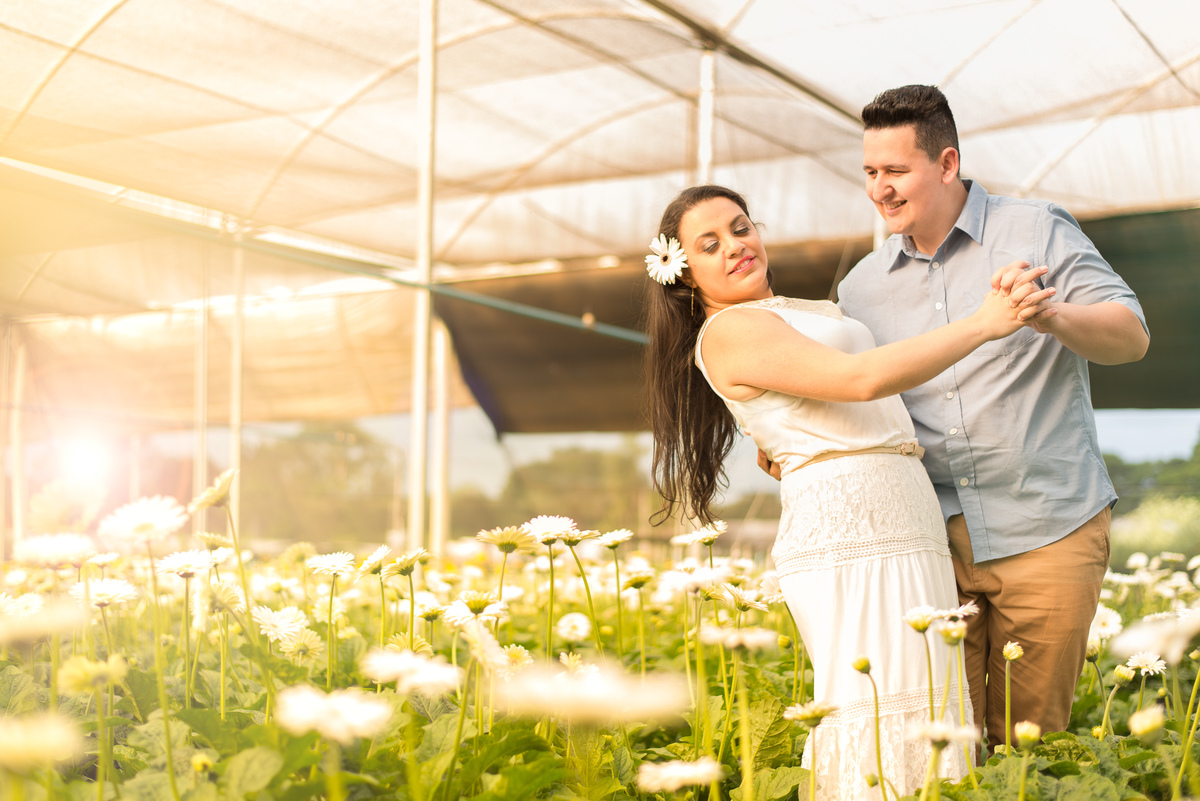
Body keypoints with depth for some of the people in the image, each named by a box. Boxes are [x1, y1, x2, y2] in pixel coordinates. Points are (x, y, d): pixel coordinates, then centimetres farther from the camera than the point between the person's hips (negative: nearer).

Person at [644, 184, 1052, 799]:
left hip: (906, 530, 8)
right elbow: (862, 379, -13)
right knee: (878, 725, -15)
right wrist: (983, 324, -10)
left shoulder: (816, 311, 26)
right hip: (845, 524, -8)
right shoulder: (726, 332, -3)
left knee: (918, 721, 1)